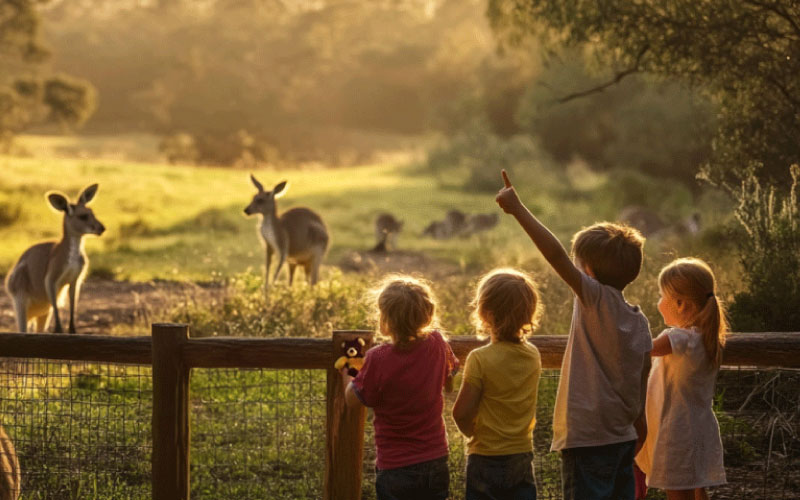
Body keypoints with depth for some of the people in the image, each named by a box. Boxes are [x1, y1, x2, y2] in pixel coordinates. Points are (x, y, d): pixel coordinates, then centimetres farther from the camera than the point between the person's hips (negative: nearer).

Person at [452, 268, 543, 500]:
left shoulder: (480, 359, -17)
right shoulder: (533, 356, 0)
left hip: (486, 459, -5)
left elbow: (462, 412, -15)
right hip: (523, 457, 5)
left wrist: (472, 432, 4)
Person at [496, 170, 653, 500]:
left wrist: (518, 209, -19)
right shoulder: (639, 321, 8)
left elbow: (556, 256, -23)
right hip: (623, 436, 8)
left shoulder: (597, 299, -13)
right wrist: (639, 425, 22)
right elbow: (642, 379, 13)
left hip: (588, 438, -8)